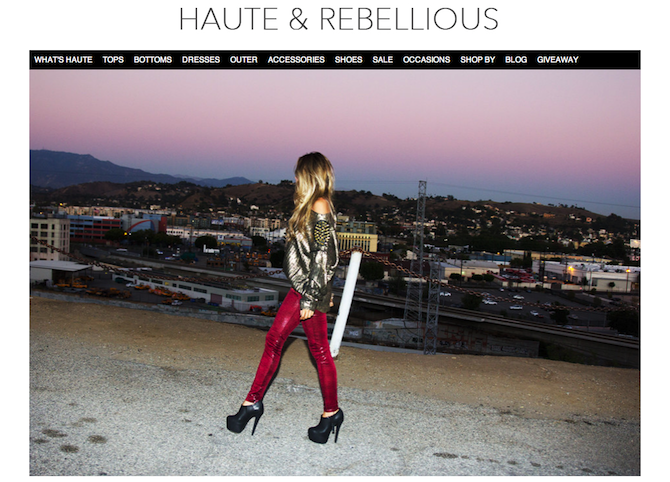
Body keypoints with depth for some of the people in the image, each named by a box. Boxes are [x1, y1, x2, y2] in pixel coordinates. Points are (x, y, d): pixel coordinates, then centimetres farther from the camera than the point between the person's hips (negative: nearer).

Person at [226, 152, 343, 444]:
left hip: (311, 290, -10)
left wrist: (310, 299, -18)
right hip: (300, 288, 10)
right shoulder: (310, 207, 13)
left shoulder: (320, 208, -16)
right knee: (274, 340, 12)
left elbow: (322, 257, -19)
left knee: (319, 351, 0)